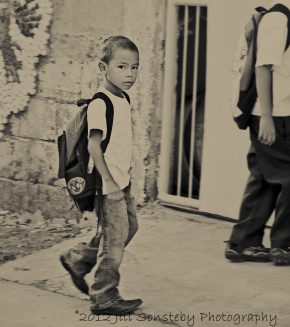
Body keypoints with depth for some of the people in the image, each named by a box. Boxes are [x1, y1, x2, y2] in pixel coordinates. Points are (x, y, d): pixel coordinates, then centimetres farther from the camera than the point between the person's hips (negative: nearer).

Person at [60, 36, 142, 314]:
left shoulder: (122, 100, 9)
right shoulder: (100, 103, -20)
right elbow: (93, 145, -22)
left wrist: (124, 173, 17)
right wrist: (110, 182, -22)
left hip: (121, 181, 9)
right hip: (108, 184, -9)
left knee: (128, 227, 18)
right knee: (115, 237, -2)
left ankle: (77, 259, 31)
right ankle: (104, 297, 11)